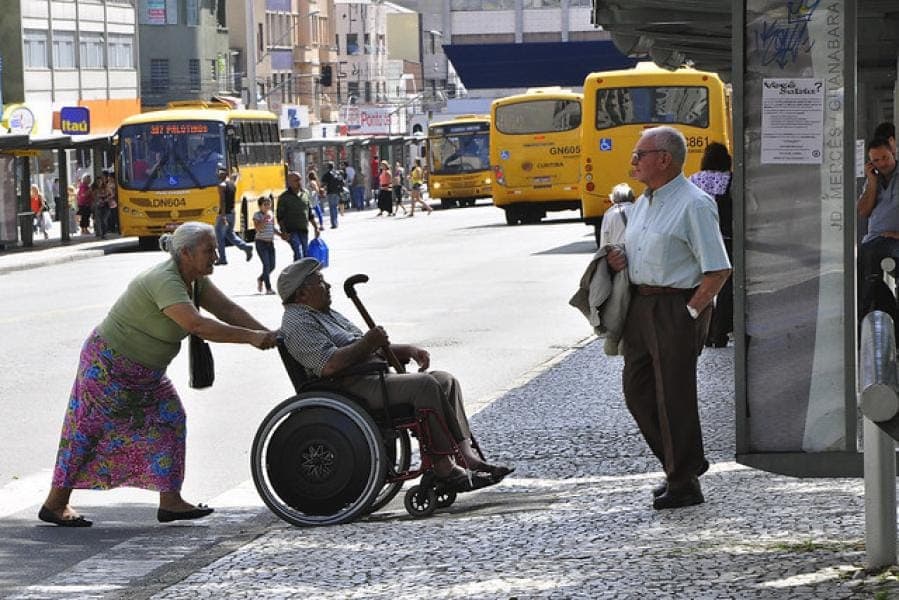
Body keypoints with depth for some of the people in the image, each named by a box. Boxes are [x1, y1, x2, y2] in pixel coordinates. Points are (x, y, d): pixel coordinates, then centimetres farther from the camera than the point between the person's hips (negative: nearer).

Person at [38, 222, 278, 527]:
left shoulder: (194, 279, -1)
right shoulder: (165, 281, -31)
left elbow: (228, 310, -1)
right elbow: (197, 325, -40)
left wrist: (267, 334, -14)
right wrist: (251, 337, -40)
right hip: (108, 365, -10)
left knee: (168, 420, 3)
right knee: (88, 429, -1)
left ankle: (170, 501, 5)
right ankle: (55, 504, 10)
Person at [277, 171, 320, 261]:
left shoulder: (305, 194, 11)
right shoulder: (284, 197, -5)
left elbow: (310, 213, 21)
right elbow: (280, 217, -6)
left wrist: (316, 227, 19)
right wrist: (283, 232, -16)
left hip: (304, 230, 6)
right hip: (291, 231, -6)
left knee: (306, 254, 7)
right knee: (299, 254, -21)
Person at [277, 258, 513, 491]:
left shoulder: (327, 314, 27)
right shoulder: (297, 323, -8)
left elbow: (370, 350, 28)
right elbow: (329, 365, -24)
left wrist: (408, 351, 13)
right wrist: (367, 342, -14)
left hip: (376, 377, 11)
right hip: (352, 388, -11)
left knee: (445, 380, 2)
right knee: (424, 384, -26)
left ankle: (468, 455, -7)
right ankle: (443, 467, -25)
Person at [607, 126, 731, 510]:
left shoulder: (694, 205, -13)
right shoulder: (644, 202, 15)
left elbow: (718, 270, -16)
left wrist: (690, 312, -17)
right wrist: (620, 259, 6)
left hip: (677, 308, -9)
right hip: (640, 304, 9)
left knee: (674, 397, -3)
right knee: (637, 391, 10)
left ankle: (684, 485, 8)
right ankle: (679, 464, 26)